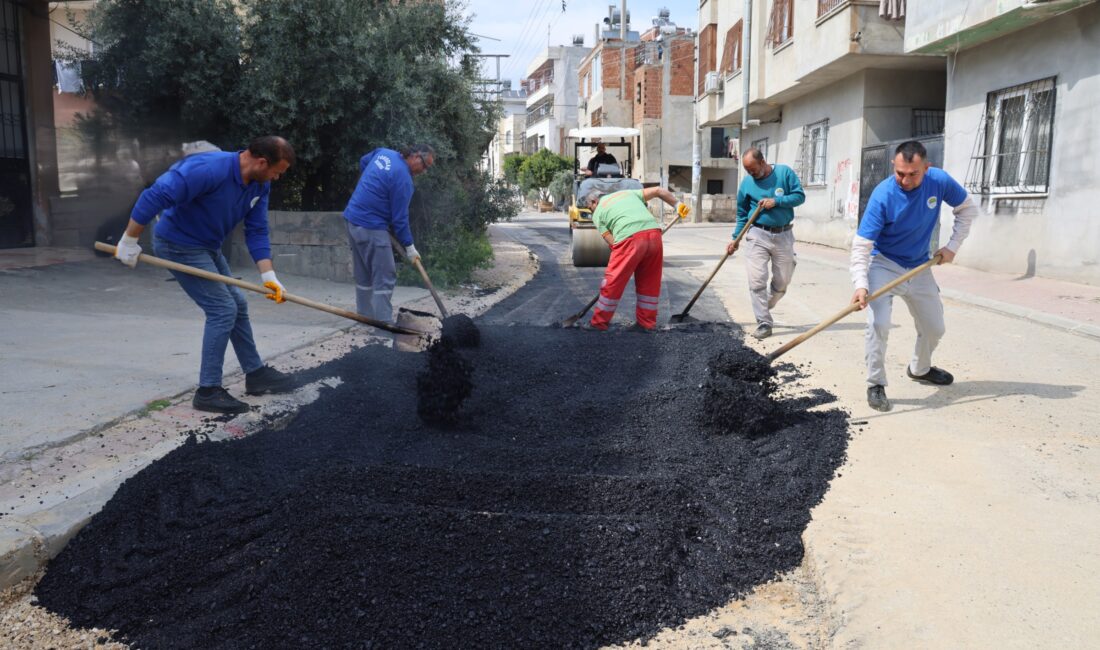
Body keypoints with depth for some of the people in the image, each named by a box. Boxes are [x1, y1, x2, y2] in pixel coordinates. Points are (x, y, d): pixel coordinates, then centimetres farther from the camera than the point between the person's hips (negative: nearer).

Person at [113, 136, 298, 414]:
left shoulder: (260, 185, -4)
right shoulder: (210, 169, -31)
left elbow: (256, 231, -2)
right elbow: (155, 196, -32)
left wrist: (268, 275, -12)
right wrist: (129, 241, -25)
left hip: (207, 247, 9)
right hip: (178, 245, -9)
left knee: (237, 306, 13)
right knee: (222, 310, -12)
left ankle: (255, 373, 26)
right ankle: (208, 391, -4)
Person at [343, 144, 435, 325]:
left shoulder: (384, 153, 6)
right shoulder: (403, 179, -18)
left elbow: (363, 161, 28)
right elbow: (400, 217, -15)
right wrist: (409, 246, -6)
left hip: (353, 219, 9)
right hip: (372, 227, -9)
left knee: (363, 276, 16)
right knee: (385, 278, -6)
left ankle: (365, 317, 24)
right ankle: (383, 324, -7)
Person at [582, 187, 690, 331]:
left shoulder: (598, 214, 18)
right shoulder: (627, 193, 30)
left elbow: (612, 241, 7)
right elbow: (658, 191, 23)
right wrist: (677, 205, 29)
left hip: (630, 238, -4)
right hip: (654, 233, 5)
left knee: (613, 283, 7)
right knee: (650, 283, 17)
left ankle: (599, 323, 16)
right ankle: (647, 323, 23)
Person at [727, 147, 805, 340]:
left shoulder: (785, 172, -3)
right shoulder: (747, 183, 1)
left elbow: (800, 196, -3)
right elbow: (742, 214, 8)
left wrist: (776, 201, -16)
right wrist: (736, 239, 1)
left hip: (783, 235, 0)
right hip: (758, 235, 0)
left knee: (782, 281, 8)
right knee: (757, 281, -11)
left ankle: (764, 308, 34)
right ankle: (764, 323, -6)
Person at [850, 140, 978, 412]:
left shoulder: (939, 181, -16)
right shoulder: (883, 195, -27)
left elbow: (968, 208, 4)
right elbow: (861, 245, -29)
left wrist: (952, 246, -6)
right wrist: (861, 284, -41)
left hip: (919, 267, 5)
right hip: (884, 265, -5)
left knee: (934, 328, 17)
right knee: (879, 324, -25)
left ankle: (920, 369, 45)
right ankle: (875, 385, -10)